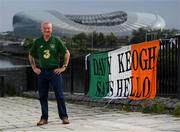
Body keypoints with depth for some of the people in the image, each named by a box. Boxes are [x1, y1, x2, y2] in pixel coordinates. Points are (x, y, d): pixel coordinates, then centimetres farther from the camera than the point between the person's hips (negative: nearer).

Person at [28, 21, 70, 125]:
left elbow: (67, 53, 4)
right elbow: (31, 55, 18)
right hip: (42, 72, 3)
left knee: (59, 95, -2)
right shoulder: (37, 42, 6)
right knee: (42, 96, 5)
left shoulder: (56, 40, -1)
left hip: (55, 71, -2)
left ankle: (64, 117, 6)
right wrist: (34, 68, 11)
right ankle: (44, 118, 14)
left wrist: (64, 67, -1)